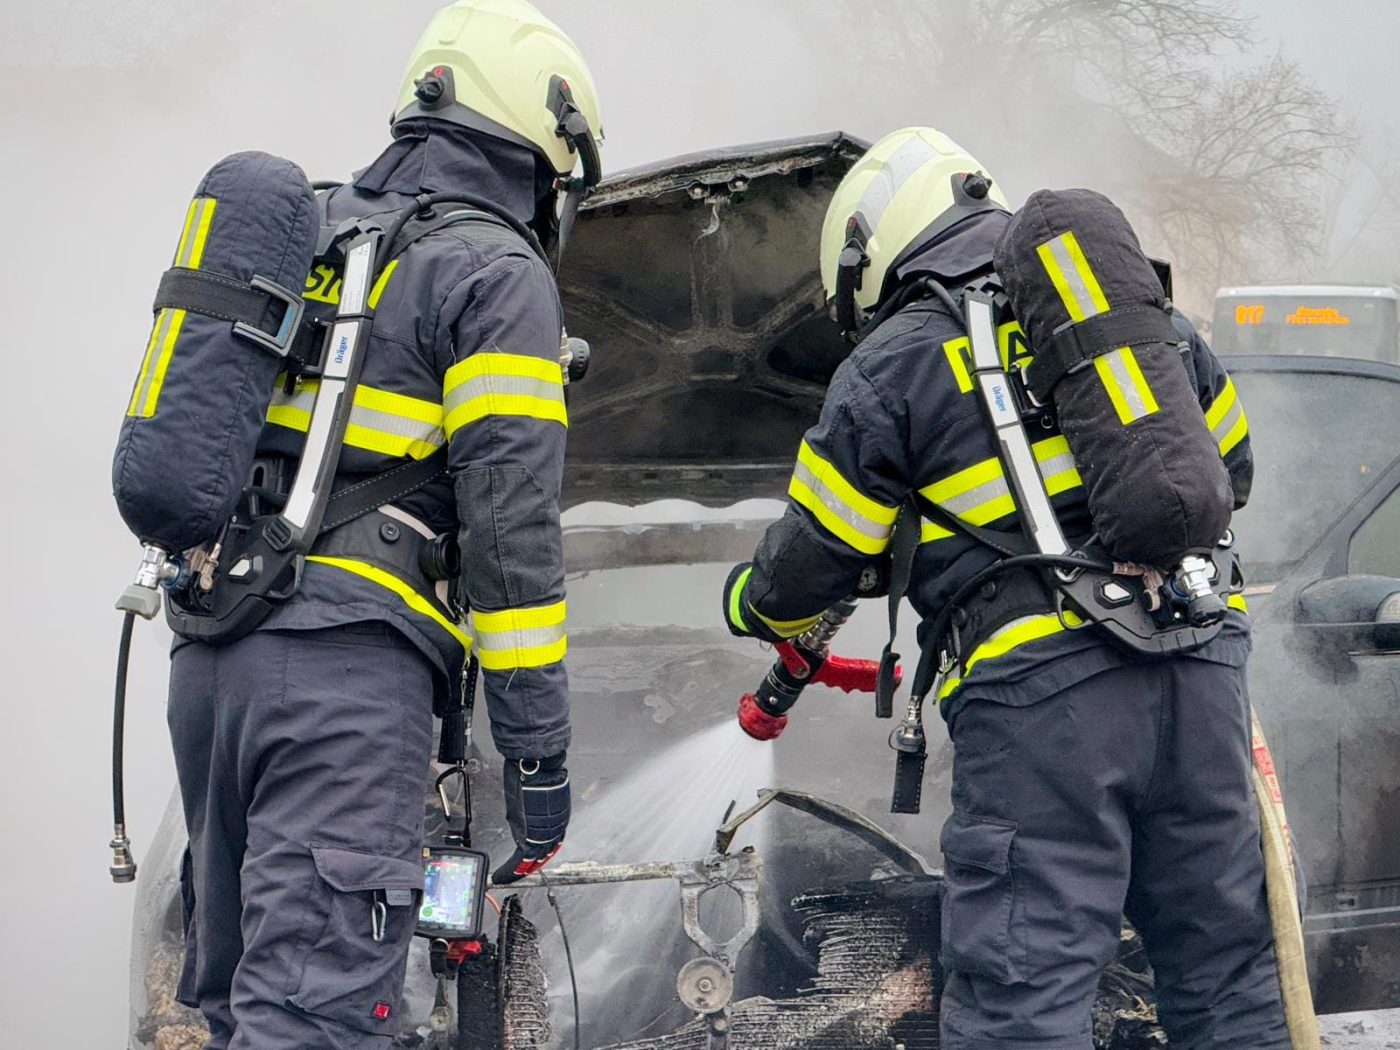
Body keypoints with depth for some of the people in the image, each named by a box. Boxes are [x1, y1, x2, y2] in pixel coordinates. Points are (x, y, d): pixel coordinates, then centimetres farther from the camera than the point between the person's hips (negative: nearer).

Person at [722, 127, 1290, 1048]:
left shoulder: (889, 368, 4)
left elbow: (809, 567, 8)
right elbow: (1228, 467, 27)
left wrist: (751, 604, 30)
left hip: (1040, 684, -5)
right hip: (1201, 664, 5)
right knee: (1226, 970, 13)